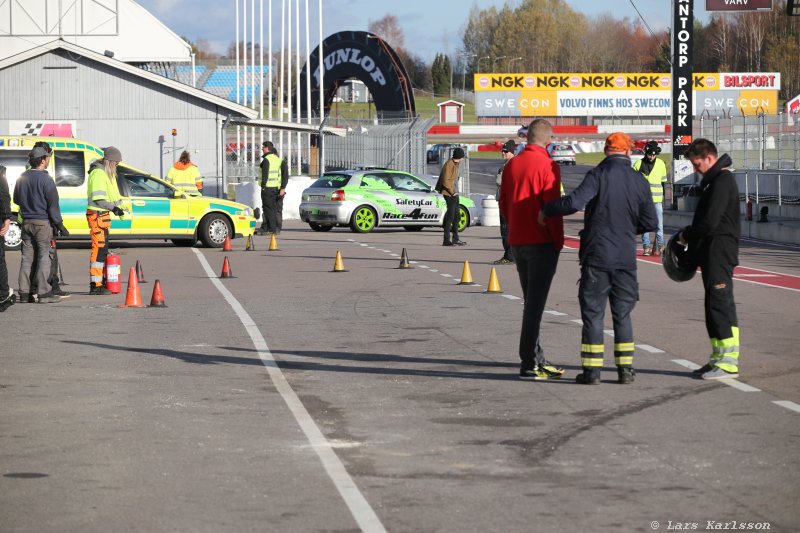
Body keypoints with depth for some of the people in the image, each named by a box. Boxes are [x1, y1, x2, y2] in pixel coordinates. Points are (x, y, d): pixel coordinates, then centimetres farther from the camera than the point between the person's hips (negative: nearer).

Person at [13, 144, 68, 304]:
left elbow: (16, 199, 18)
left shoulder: (23, 178, 6)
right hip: (42, 222, -6)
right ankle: (44, 292, -5)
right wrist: (59, 225, -8)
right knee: (43, 257, -3)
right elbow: (53, 205, -13)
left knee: (27, 257, 10)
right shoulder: (46, 180, -13)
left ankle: (24, 292, 9)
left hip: (26, 222, 6)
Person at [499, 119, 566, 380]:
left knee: (531, 301, 15)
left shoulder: (511, 165, 7)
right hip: (542, 243, -7)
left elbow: (503, 204, 12)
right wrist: (558, 241, -7)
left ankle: (537, 360, 20)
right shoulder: (548, 166, -14)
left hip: (517, 242, 7)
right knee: (535, 303, -4)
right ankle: (529, 364, -4)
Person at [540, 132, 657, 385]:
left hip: (596, 255, -3)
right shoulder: (639, 181, 3)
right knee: (622, 313, 12)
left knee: (593, 313, 3)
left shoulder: (598, 175, -10)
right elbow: (651, 221, 7)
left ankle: (592, 370, 2)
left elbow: (574, 202, -22)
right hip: (626, 257, 3)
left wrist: (546, 210, -5)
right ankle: (625, 369, 11)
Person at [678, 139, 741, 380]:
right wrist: (689, 233, 8)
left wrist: (687, 236, -6)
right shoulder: (714, 180, 18)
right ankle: (719, 357, 16)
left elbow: (710, 221, -20)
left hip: (720, 250, -10)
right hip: (712, 250, 10)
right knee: (714, 304, 12)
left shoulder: (722, 181, -16)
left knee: (720, 302, -11)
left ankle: (728, 361, -11)